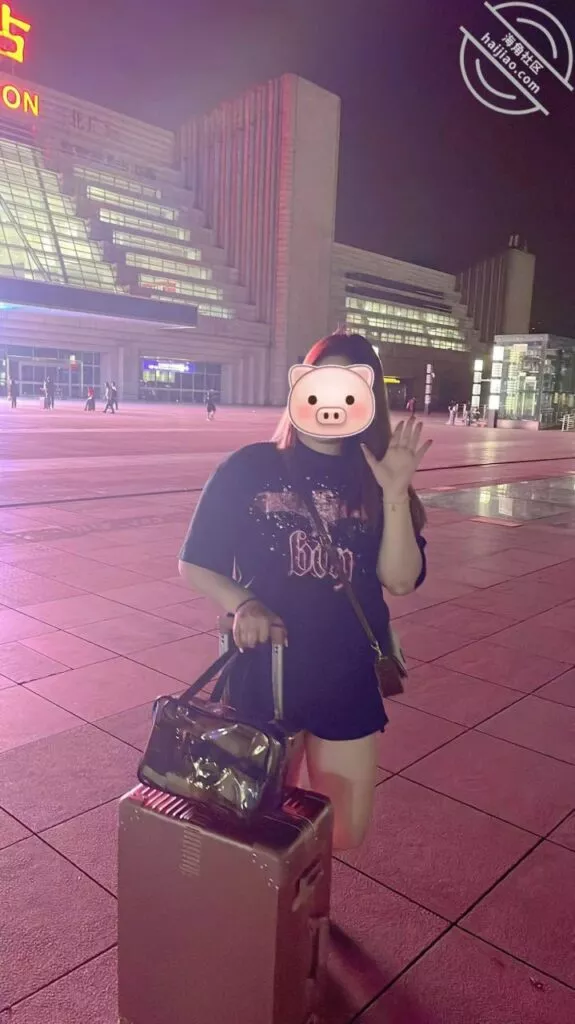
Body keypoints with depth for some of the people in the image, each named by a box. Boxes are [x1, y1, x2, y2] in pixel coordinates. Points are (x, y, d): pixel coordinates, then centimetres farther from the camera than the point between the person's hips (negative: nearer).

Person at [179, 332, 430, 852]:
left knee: (343, 834, 11)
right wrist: (242, 603, -22)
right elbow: (195, 564, -3)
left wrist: (395, 493, -22)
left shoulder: (375, 478, -1)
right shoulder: (249, 468, -7)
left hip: (347, 678, 2)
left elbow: (401, 579, -11)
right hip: (264, 672, -1)